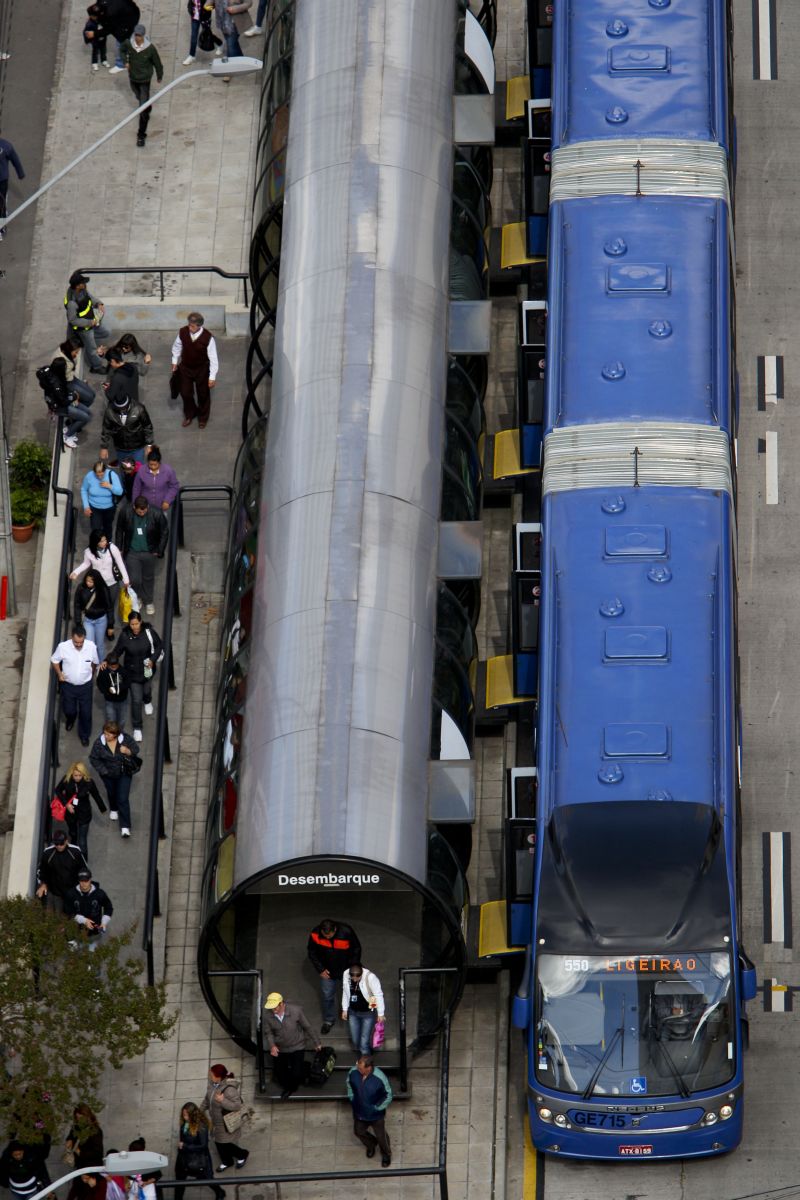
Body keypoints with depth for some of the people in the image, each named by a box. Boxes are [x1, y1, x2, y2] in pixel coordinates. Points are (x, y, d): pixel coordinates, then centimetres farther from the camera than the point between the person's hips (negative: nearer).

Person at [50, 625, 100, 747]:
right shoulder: (63, 647, -26)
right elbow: (54, 660, -5)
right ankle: (70, 720, 57)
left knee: (86, 712, 12)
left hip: (85, 685, 0)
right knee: (68, 709, 18)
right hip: (68, 685, 0)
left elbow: (95, 662, -1)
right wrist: (59, 673, -17)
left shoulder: (91, 647, -22)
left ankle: (84, 735, 39)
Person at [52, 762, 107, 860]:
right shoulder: (66, 780, -21)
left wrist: (102, 808, 9)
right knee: (73, 834, 28)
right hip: (70, 812, 3)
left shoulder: (88, 782, -24)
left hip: (84, 814, -3)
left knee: (82, 840, -4)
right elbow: (58, 790, -3)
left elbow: (96, 796, -7)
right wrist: (66, 804, -14)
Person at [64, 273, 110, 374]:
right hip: (83, 327, -8)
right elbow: (73, 320, -27)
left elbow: (89, 296, 5)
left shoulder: (82, 289, -17)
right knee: (91, 349, 14)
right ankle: (97, 367, 39)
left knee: (105, 334, 28)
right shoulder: (72, 302, -39)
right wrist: (89, 323, -25)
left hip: (92, 321, 8)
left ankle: (81, 339, 39)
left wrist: (98, 303, -14)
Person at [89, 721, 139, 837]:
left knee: (123, 799, -7)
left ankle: (125, 827, -1)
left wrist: (128, 752, -33)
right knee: (111, 793, 28)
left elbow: (136, 751, -10)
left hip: (124, 774, -2)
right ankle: (113, 809, 62)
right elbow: (93, 758, -9)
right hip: (108, 774, 2)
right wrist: (103, 770, -15)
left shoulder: (125, 739, -24)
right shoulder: (99, 743, -23)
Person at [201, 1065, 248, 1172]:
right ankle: (226, 1162, 48)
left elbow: (237, 1106, -31)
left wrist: (222, 1101, -42)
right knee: (218, 1142, 23)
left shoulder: (229, 1089, -36)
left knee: (223, 1144, 9)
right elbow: (207, 1098, 7)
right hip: (215, 1120, 8)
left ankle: (242, 1154, 37)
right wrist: (201, 1110, 13)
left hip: (225, 1122, -8)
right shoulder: (213, 1083, -11)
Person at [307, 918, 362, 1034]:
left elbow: (356, 950, -14)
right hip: (327, 972, 1)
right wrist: (320, 969, -9)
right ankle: (329, 1021, 36)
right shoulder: (315, 934, -26)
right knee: (327, 996, 13)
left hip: (346, 971, -1)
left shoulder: (346, 932, -31)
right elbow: (311, 952, -7)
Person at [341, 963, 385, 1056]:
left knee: (364, 1042, -2)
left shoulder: (370, 977, -29)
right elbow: (345, 992, 2)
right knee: (355, 1040, 15)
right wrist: (344, 1009, 9)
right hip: (353, 1012, 5)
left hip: (368, 1013, -5)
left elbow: (378, 995, -19)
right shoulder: (346, 975, -15)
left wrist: (380, 1013, -13)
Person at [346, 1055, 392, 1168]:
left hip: (375, 1115, -4)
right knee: (358, 1132, 26)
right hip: (359, 1112, 4)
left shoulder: (380, 1078, -35)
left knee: (381, 1136, 19)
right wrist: (352, 1099, 3)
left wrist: (378, 1108, -11)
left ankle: (386, 1154, 51)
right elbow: (349, 1084, 1)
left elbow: (388, 1096, -17)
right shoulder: (354, 1072, -24)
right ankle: (371, 1145, 59)